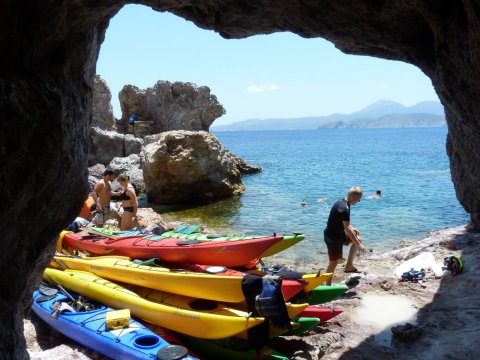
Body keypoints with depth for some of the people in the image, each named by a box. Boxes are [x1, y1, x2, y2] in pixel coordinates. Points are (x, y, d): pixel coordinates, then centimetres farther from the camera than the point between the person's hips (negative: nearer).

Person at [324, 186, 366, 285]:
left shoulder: (341, 202, 4)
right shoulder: (344, 208, -26)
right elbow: (347, 229, -28)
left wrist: (352, 229, 5)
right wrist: (358, 245, -23)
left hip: (338, 233, 10)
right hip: (332, 237, -10)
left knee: (358, 240, 19)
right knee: (334, 262, -3)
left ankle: (349, 266, 24)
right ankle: (328, 286, 7)